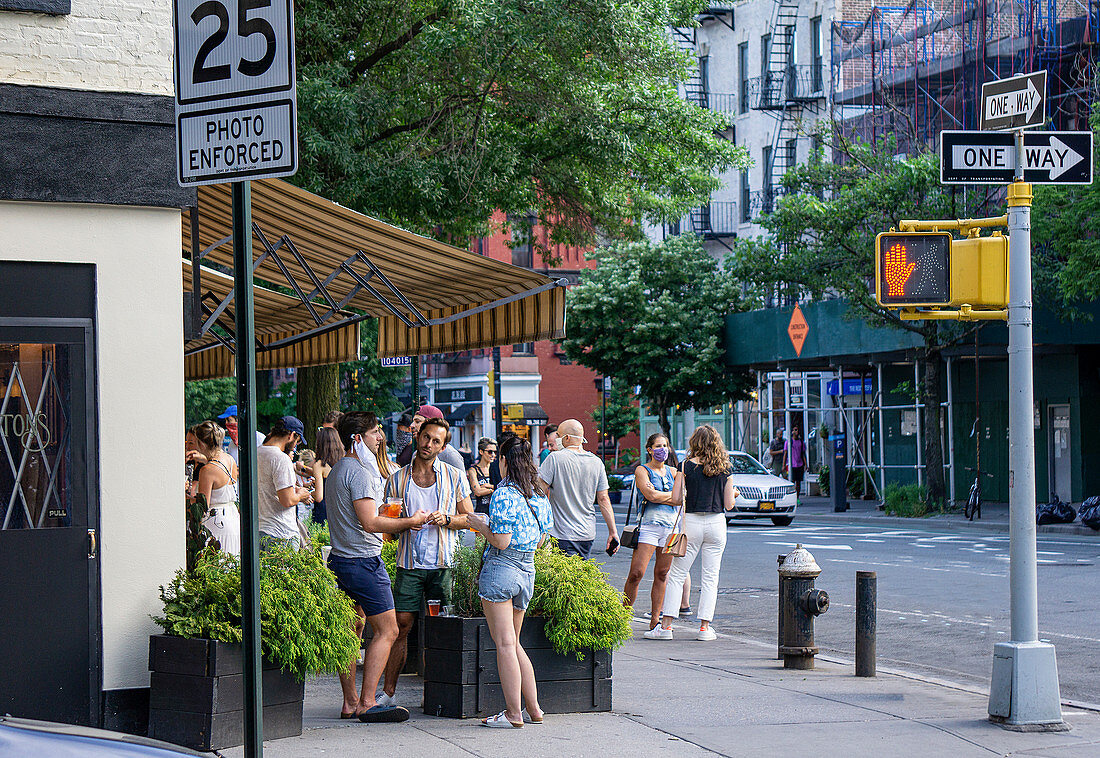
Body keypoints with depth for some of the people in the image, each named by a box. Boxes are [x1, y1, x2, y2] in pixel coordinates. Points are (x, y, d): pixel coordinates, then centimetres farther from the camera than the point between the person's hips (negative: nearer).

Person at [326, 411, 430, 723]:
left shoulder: (337, 470, 16)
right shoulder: (358, 472, -16)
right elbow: (370, 523, -21)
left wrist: (397, 524, 20)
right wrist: (409, 521, -9)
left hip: (339, 560, 10)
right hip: (364, 560, -10)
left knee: (351, 630, 11)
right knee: (387, 630, -6)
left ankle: (350, 702, 12)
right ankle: (367, 703, -9)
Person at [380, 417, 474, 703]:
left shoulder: (454, 476, 6)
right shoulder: (398, 478, 9)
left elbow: (469, 518, 8)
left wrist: (446, 519, -11)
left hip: (442, 563, 0)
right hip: (410, 562, 0)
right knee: (401, 625, -5)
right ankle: (388, 692, -1)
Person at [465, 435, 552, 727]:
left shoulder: (504, 495, -14)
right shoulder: (540, 496, 9)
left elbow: (500, 541, -18)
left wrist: (480, 525, 0)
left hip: (501, 569, -8)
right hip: (527, 572, 8)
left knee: (505, 645, -4)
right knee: (513, 643, 18)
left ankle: (513, 713, -3)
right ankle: (533, 709, 17)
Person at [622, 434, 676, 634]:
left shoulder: (673, 472, 16)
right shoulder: (642, 470, 2)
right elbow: (651, 496, -12)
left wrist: (659, 495, -6)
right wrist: (672, 495, -2)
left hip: (671, 526, 4)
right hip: (649, 525, -4)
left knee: (662, 575, 4)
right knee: (636, 574, -12)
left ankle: (655, 619, 8)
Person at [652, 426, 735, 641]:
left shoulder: (687, 466, -3)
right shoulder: (725, 470, 2)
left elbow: (676, 498, -5)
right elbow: (729, 504, 2)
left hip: (691, 522, -1)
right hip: (717, 523, 2)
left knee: (676, 575, 4)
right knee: (710, 577, 6)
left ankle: (666, 626, 0)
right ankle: (705, 627, 3)